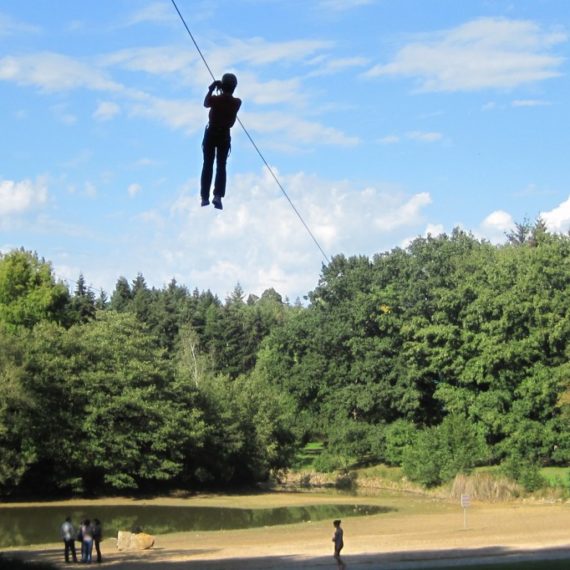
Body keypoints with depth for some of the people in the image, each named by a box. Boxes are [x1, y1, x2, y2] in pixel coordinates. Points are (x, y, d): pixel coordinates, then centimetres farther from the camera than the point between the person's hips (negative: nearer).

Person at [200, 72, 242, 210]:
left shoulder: (215, 99, -16)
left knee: (207, 165, 8)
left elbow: (206, 103, 6)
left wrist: (211, 89, 10)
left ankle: (205, 197, 8)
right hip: (224, 135, 1)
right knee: (221, 166, 5)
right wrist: (224, 93, 5)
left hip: (211, 133, -1)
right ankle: (218, 196, -12)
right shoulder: (237, 102, -10)